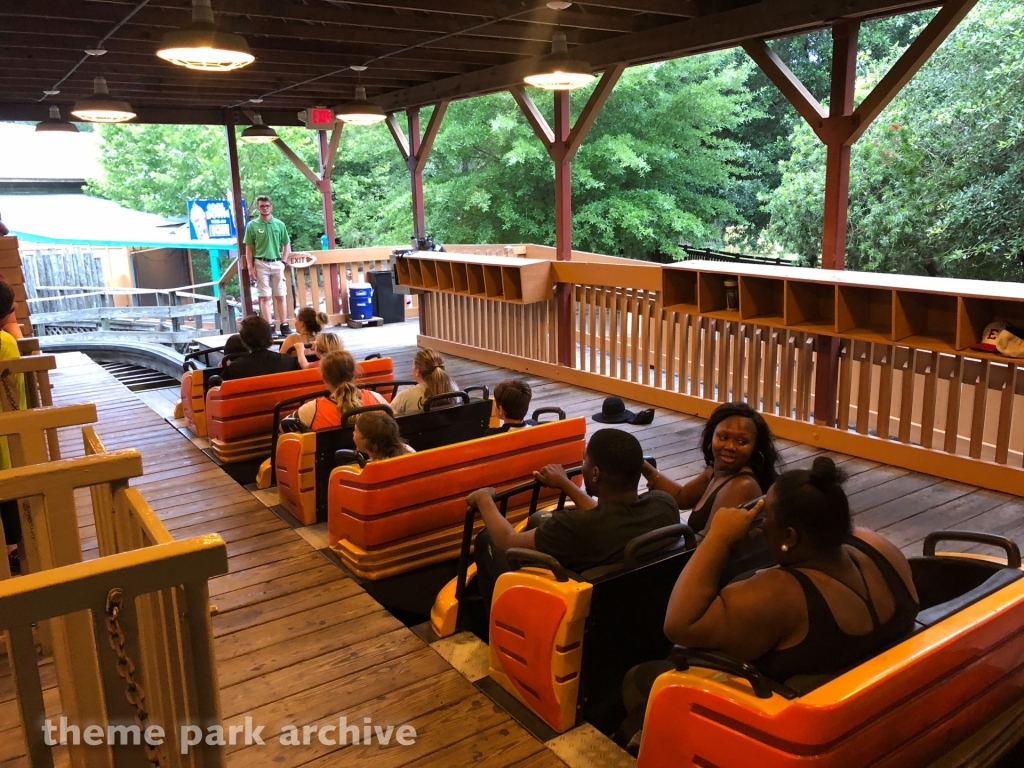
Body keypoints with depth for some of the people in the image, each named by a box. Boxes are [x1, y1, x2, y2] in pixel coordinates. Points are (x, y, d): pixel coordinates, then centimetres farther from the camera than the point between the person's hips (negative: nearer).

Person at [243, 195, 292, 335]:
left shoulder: (279, 224, 6)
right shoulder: (252, 225, 1)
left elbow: (286, 244, 12)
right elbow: (249, 248, 2)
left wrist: (284, 261, 2)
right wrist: (250, 266, -5)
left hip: (277, 263, 2)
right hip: (261, 264, -2)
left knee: (280, 296, 4)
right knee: (265, 297, -2)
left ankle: (284, 325, 8)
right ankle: (270, 326, -1)